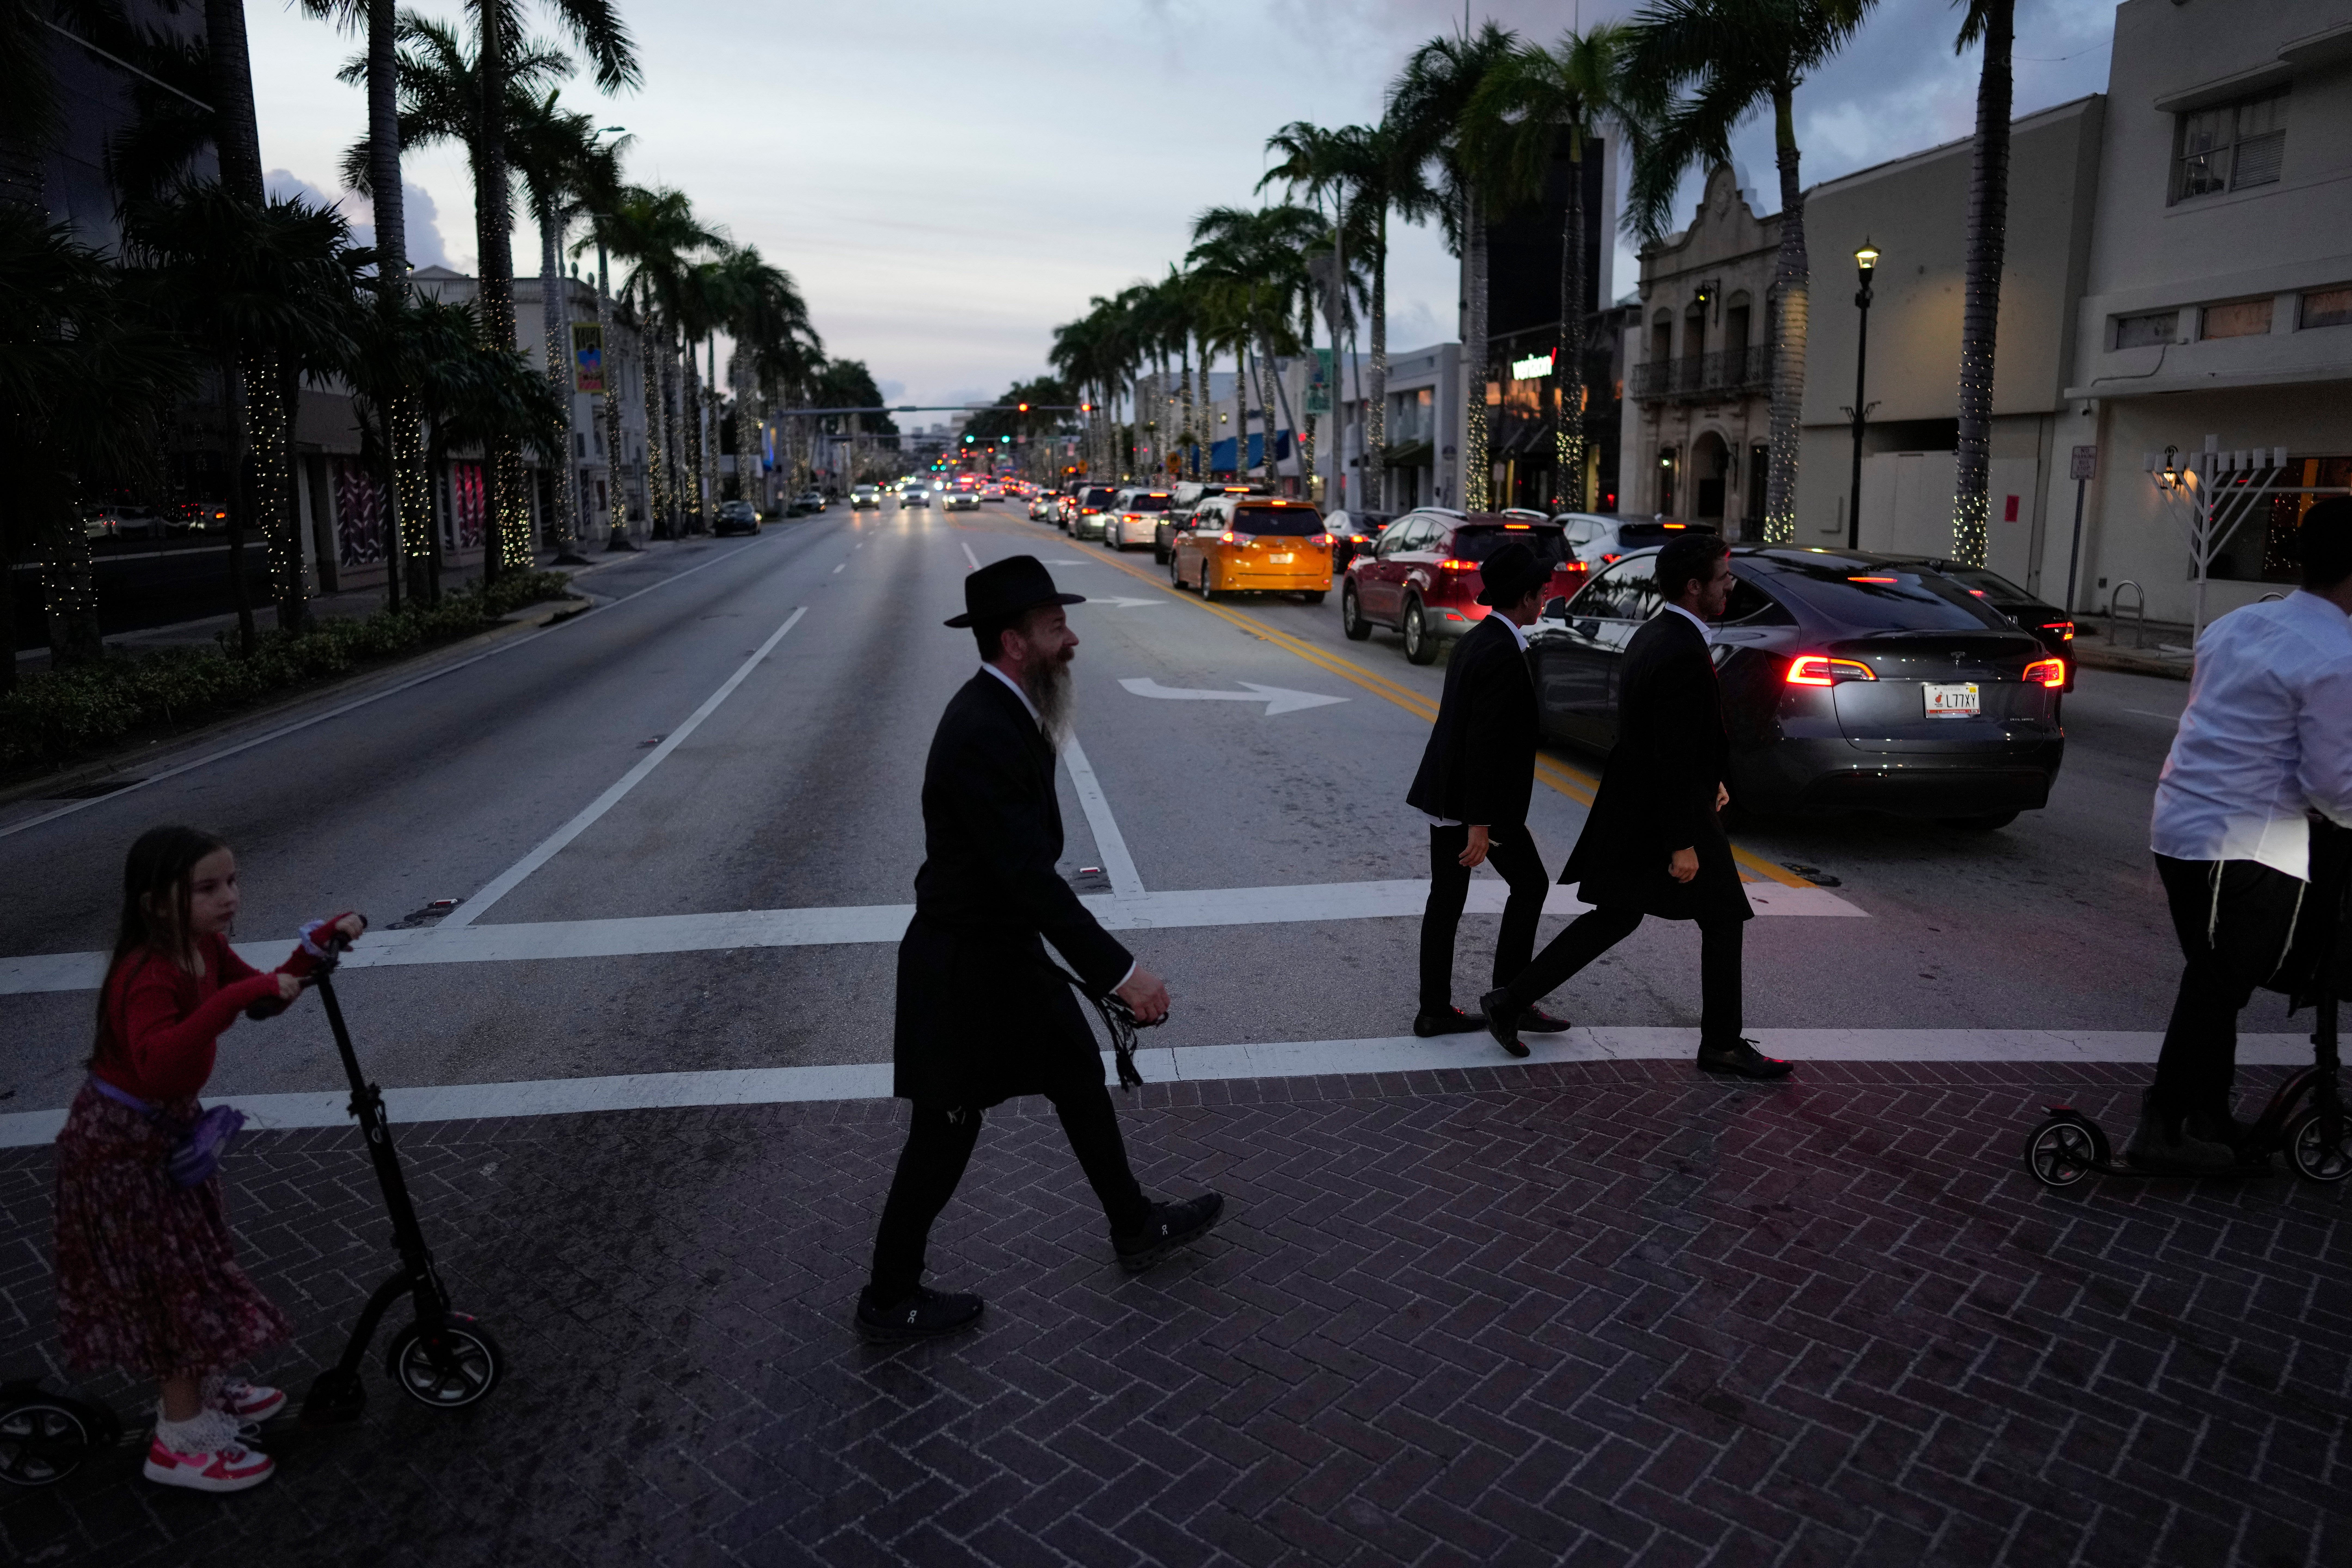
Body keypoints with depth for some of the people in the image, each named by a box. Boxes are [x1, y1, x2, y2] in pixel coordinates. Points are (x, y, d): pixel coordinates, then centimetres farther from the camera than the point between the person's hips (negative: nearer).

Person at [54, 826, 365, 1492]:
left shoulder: (205, 949, -5)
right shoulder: (146, 977, -32)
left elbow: (265, 998, 8)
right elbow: (158, 1065, -49)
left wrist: (321, 942, -6)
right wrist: (242, 994, -54)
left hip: (168, 1127, 9)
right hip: (123, 1146, -9)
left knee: (189, 1264, 21)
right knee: (174, 1281, 0)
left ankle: (199, 1388, 40)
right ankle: (180, 1442, 14)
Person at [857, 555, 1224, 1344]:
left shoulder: (1005, 713, 1)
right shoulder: (983, 734, -30)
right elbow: (1030, 876, -33)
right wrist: (1119, 971, -31)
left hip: (1006, 951, 10)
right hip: (966, 970, -10)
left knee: (1080, 1077, 21)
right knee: (947, 1132, 7)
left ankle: (1134, 1226, 42)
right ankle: (890, 1299, 28)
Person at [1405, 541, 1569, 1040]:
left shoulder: (1478, 641, 12)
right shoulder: (1503, 655, -19)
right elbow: (1486, 742, -24)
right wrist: (1480, 824, -24)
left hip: (1445, 791, 9)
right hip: (1479, 798, -9)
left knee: (1446, 897, 10)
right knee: (1530, 885, 6)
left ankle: (1435, 1010, 16)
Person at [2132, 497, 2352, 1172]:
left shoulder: (2236, 624, 8)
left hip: (2182, 824, 8)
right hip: (2245, 846, -8)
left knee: (2216, 982, 18)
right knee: (2219, 988, 3)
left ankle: (2207, 1117, 28)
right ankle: (2162, 1129, 10)